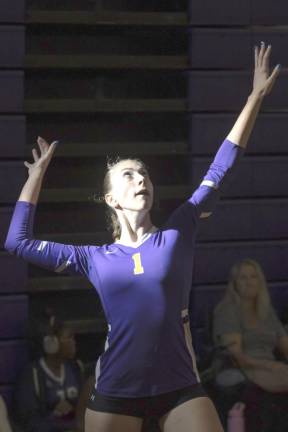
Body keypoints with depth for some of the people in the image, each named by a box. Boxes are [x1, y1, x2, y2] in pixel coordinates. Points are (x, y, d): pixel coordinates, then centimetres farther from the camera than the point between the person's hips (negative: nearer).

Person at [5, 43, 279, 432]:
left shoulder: (176, 235, 5)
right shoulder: (95, 259, 8)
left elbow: (221, 169, 5)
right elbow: (18, 241, 12)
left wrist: (256, 97, 5)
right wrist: (37, 175, 16)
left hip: (181, 390, 0)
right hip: (114, 395, 1)